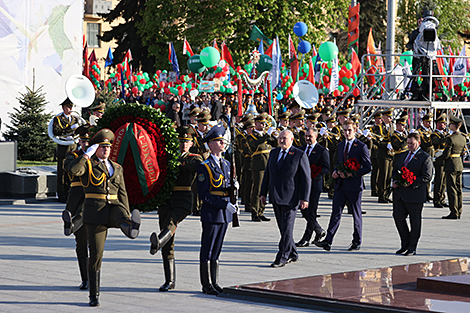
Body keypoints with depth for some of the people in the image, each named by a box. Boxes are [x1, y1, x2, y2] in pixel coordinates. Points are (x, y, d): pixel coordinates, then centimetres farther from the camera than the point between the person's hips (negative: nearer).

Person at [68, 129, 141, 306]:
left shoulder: (117, 168, 18)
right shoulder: (87, 164, 4)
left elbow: (122, 194, 19)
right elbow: (73, 170, -20)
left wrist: (126, 217, 14)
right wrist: (88, 154, -11)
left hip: (113, 207, 3)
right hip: (95, 210, -3)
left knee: (120, 213, -36)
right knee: (96, 253, -2)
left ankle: (130, 228, -73)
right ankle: (94, 296, 8)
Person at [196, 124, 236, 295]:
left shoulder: (226, 164, 14)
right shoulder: (204, 167, -9)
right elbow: (203, 194, -14)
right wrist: (225, 204, -19)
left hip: (224, 213, 7)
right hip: (211, 212, -7)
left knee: (217, 250, 12)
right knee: (207, 250, 0)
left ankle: (215, 283, 18)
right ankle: (206, 285, 5)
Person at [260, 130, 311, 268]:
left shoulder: (300, 155, -5)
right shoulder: (274, 153, 13)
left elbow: (306, 178, -6)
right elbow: (267, 174, 17)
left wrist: (304, 198, -11)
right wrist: (263, 193, 13)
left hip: (291, 198, -6)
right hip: (276, 197, 6)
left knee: (287, 228, -7)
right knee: (283, 228, 11)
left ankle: (282, 258, -4)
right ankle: (293, 254, 23)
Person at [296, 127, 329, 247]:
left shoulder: (322, 151, -4)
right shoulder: (301, 149, 15)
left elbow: (326, 168, -10)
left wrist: (313, 175, -23)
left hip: (314, 185, -6)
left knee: (311, 213, -3)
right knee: (304, 211, 9)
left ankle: (306, 239, -1)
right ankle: (319, 231, 28)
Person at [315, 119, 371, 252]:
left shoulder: (361, 147, -7)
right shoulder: (340, 145, 13)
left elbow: (367, 167, -9)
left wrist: (351, 174, -18)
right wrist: (335, 172, 3)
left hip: (354, 185, -5)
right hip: (340, 185, 5)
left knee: (356, 215, 6)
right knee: (336, 213, -1)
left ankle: (357, 242, 17)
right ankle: (328, 241, -7)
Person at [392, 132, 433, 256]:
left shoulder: (425, 158, -5)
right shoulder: (402, 156, 17)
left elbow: (427, 177, -12)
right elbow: (395, 170, 24)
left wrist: (411, 183, -20)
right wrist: (395, 180, 3)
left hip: (415, 194, -6)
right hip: (400, 194, 6)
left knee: (415, 221, 2)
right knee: (398, 217, 4)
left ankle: (412, 248, 9)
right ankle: (405, 244, 20)